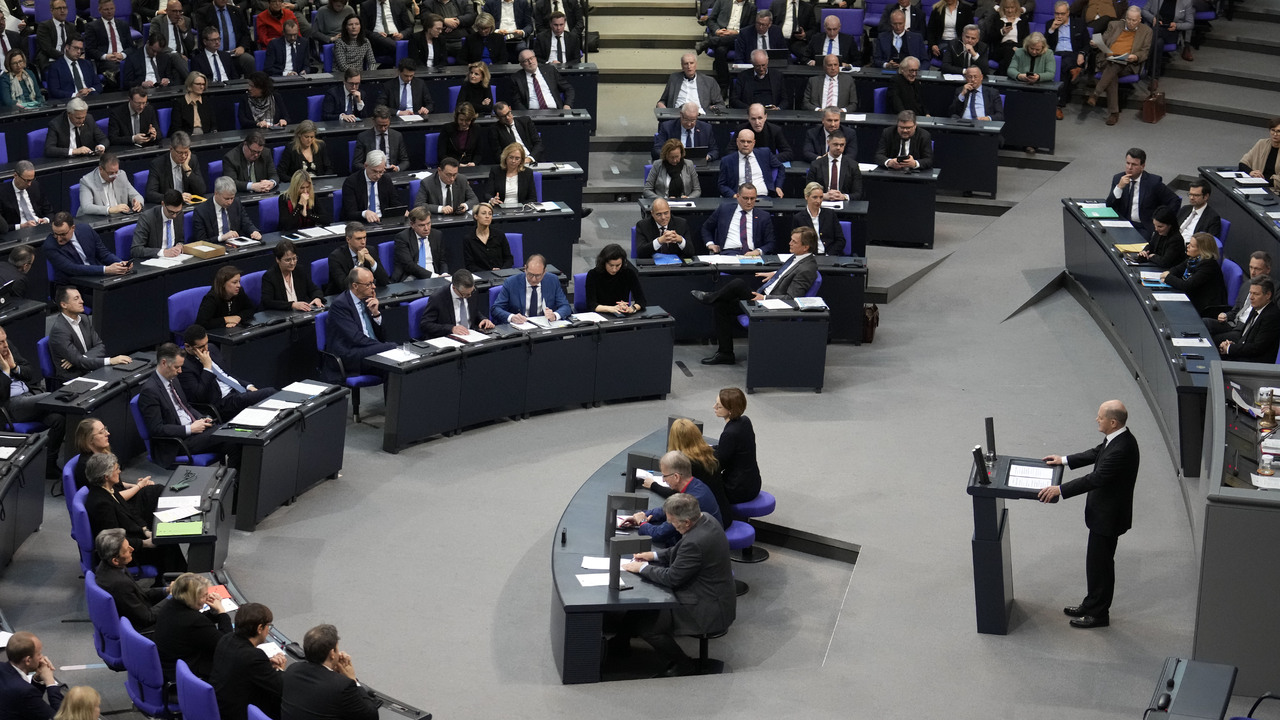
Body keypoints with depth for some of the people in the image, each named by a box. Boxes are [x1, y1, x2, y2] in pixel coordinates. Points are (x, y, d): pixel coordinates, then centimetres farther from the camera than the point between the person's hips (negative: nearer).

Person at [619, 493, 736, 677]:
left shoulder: (696, 542, -32)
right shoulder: (705, 519, -2)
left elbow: (671, 578, -21)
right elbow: (679, 551, 16)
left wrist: (642, 568, -8)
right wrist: (654, 555, 6)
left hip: (710, 611, -11)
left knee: (647, 626, -12)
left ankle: (683, 665, 6)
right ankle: (621, 641, 29)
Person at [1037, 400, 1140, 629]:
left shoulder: (1121, 450, -32)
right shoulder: (1117, 439, -1)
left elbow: (1096, 479, -33)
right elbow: (1097, 453, 17)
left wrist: (1060, 490, -30)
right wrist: (1065, 460, 16)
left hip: (1108, 516, -10)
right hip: (1104, 511, 10)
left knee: (1100, 563, 5)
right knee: (1098, 561, 22)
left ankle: (1098, 614, 19)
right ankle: (1092, 605, 36)